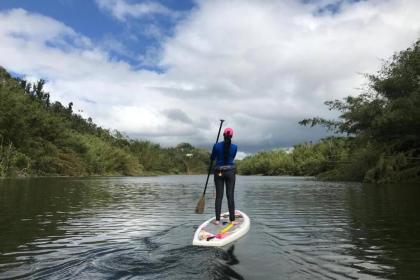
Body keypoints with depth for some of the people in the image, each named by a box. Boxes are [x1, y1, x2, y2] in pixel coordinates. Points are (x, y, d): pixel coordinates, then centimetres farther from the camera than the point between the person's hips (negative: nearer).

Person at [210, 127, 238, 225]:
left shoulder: (216, 146, -7)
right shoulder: (234, 147, -4)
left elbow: (212, 158, 6)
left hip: (219, 172, 0)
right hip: (230, 172, 0)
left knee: (219, 196, 4)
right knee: (230, 196, 3)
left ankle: (217, 219, 5)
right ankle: (232, 219, 5)